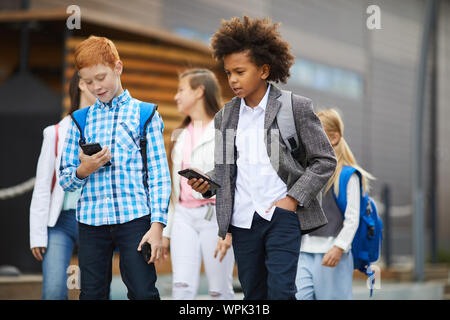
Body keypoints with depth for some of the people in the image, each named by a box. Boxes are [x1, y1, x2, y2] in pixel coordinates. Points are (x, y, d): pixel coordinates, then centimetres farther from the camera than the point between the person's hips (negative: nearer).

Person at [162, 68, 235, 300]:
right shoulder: (182, 135, 19)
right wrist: (166, 230, 18)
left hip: (214, 214, -6)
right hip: (184, 215, 6)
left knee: (220, 291, -2)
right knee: (182, 288, -7)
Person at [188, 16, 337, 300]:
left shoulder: (296, 107, -3)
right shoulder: (225, 117, 11)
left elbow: (325, 160, -1)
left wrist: (294, 198, -11)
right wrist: (207, 183, -3)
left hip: (282, 215, -4)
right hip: (243, 220, 5)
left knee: (280, 292, -12)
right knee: (253, 294, 10)